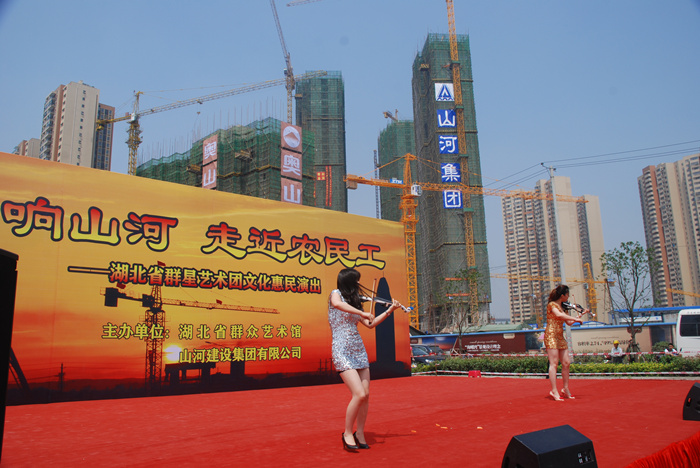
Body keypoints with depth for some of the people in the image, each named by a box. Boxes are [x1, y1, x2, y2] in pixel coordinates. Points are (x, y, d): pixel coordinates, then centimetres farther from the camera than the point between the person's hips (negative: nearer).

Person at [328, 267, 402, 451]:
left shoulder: (354, 301, 16)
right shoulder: (336, 294, -4)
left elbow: (370, 324, 15)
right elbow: (337, 304, -29)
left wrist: (390, 310, 14)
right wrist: (362, 313, -32)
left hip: (359, 350, 7)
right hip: (342, 352, -7)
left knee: (366, 395, 3)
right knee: (359, 394, -15)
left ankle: (360, 433, 20)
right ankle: (347, 434, 4)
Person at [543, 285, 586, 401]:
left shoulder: (561, 307, 18)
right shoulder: (552, 304, -7)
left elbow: (569, 322, 18)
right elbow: (559, 315, -27)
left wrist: (581, 314, 16)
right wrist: (575, 318, -26)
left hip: (560, 337, 8)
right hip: (551, 335, -8)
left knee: (566, 363, 7)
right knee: (554, 363, -12)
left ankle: (565, 389, 18)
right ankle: (554, 391, -13)